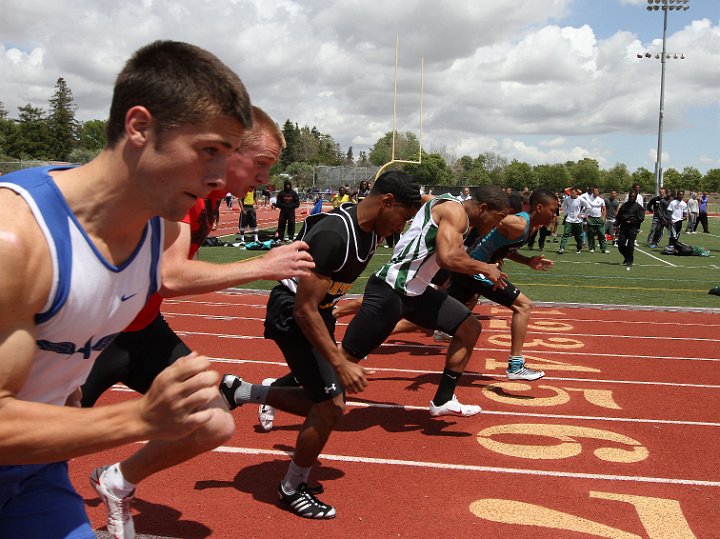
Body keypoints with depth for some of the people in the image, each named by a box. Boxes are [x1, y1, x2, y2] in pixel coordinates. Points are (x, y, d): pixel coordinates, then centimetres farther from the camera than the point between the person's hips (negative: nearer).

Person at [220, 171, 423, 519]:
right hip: (292, 315, -9)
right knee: (331, 407, -9)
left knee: (323, 402, 14)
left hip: (318, 310, 9)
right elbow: (305, 310, -30)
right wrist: (340, 364, -31)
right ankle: (291, 490, 13)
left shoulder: (371, 230, -1)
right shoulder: (333, 234, -30)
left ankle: (237, 392, 27)